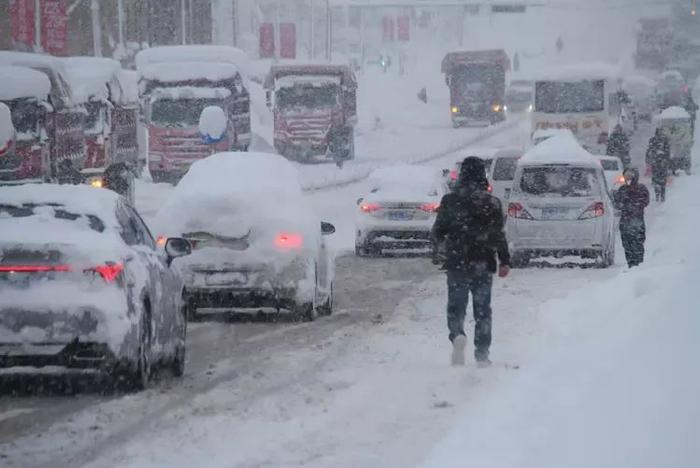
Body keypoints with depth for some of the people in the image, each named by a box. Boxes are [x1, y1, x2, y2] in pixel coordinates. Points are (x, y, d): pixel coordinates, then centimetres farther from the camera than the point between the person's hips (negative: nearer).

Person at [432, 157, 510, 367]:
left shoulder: (450, 201, -2)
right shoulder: (492, 203, -4)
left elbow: (438, 232, 4)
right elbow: (498, 235, -6)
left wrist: (443, 249, 24)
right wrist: (505, 261, 1)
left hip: (456, 263, 0)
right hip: (483, 265, 0)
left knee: (456, 306, 7)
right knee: (482, 310, 9)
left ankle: (457, 334, -22)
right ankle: (482, 354, 7)